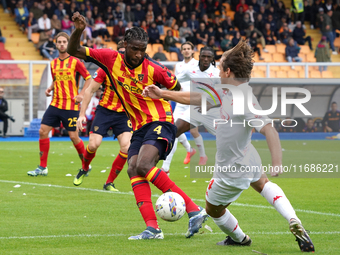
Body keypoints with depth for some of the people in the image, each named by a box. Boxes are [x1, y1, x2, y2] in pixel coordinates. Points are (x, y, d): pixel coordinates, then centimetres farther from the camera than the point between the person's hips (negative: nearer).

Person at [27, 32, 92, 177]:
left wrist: (81, 94, -12)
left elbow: (88, 78, -2)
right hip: (55, 104, 5)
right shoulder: (53, 63, 12)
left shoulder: (75, 61, -5)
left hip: (71, 105, -5)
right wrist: (49, 89, 6)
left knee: (73, 136, -3)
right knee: (43, 131, -3)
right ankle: (42, 167, 4)